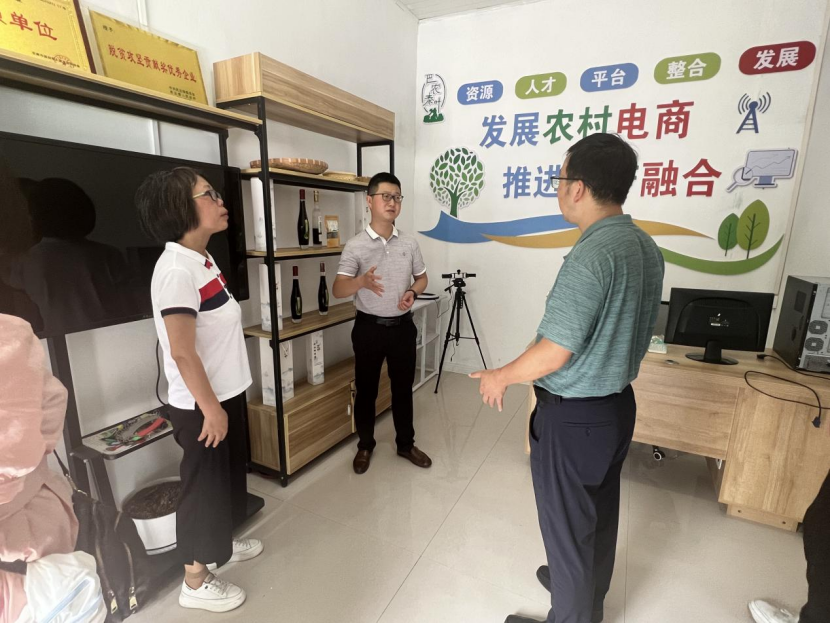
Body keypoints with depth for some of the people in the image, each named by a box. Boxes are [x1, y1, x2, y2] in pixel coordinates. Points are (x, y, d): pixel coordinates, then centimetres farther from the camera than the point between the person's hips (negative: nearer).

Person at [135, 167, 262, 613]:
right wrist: (210, 408, -18)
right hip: (201, 404, -9)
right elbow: (182, 352, -25)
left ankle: (220, 543, 49)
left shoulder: (203, 259, 5)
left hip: (226, 392, 9)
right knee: (204, 484, 10)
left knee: (227, 475, 25)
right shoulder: (176, 269, -24)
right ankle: (196, 581, 33)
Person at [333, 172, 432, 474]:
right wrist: (362, 281, -35)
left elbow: (422, 278, 14)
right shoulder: (355, 246, -8)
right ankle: (365, 446, 31)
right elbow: (338, 289, -15)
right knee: (366, 389, 11)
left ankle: (405, 444, 32)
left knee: (403, 387, 13)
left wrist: (412, 292, -8)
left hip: (402, 326, 3)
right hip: (369, 327, -2)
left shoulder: (409, 243, 3)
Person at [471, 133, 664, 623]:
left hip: (572, 417, -9)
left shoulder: (592, 256, -27)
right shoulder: (648, 248, 2)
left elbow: (554, 353, -26)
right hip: (619, 404, 10)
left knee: (567, 525, 12)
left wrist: (501, 377, -10)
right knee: (601, 512, 27)